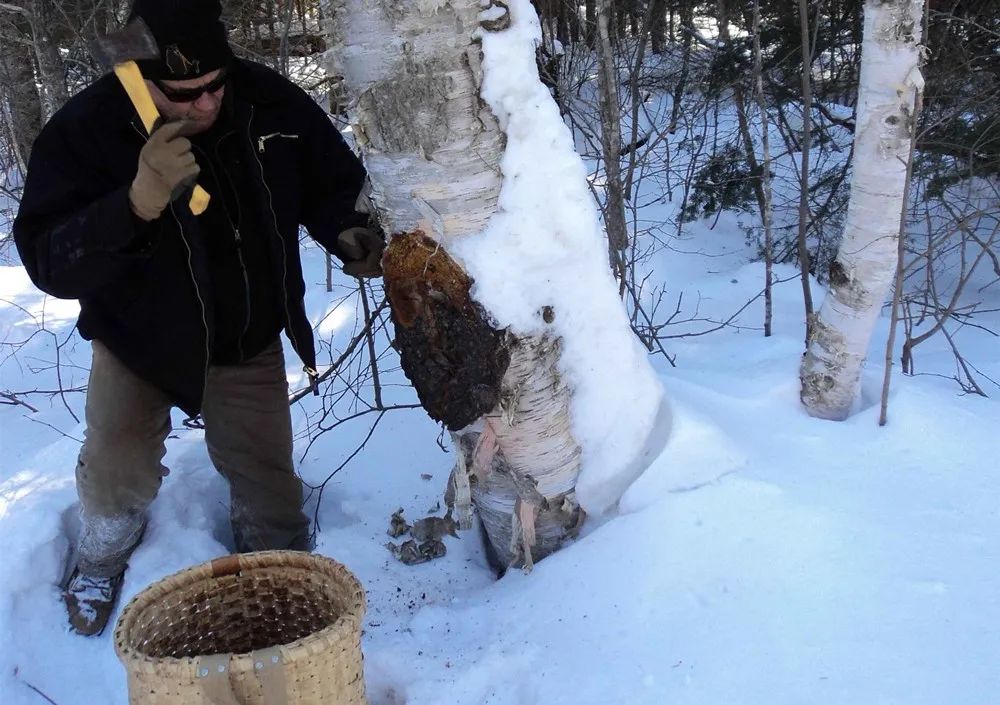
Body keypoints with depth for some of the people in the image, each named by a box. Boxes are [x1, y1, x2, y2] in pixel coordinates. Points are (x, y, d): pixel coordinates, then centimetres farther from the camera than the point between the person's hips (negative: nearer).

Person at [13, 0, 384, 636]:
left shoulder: (272, 102, -18)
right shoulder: (84, 131, -25)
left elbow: (330, 183, 1)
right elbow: (50, 265, -32)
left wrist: (345, 232, -22)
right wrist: (138, 203, -49)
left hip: (249, 340, 2)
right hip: (140, 337, -1)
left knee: (267, 478, 6)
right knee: (118, 470, 0)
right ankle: (101, 559, 37)